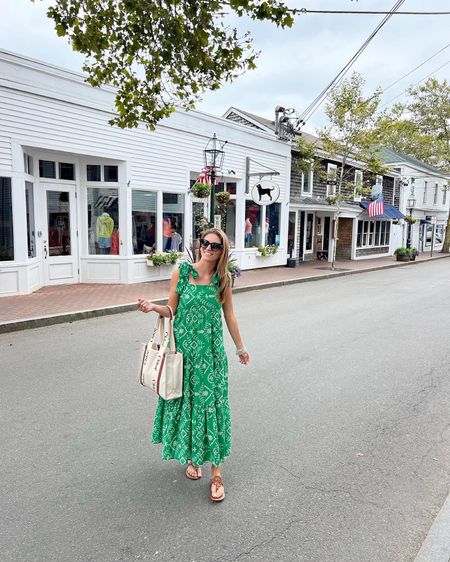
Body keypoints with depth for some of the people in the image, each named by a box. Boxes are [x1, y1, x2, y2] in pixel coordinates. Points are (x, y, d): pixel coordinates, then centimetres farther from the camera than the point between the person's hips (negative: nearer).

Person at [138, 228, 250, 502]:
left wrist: (240, 347, 15)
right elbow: (172, 310, 1)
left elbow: (229, 314, 8)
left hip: (211, 351, 0)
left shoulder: (223, 278, -2)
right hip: (184, 347, 0)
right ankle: (191, 456, 36)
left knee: (212, 404, 2)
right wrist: (153, 306, -20)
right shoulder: (181, 272, -4)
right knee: (185, 401, 11)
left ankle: (216, 471, 16)